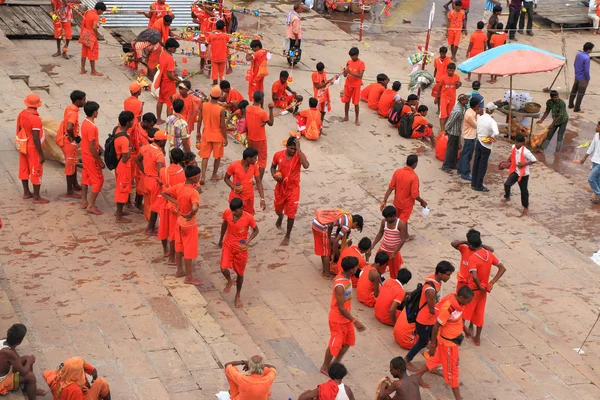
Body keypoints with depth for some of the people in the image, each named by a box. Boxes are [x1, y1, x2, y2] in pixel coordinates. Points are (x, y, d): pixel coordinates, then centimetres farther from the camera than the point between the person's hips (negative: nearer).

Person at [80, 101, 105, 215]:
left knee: (86, 178, 18)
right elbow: (92, 148, -25)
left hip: (85, 156, 9)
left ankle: (84, 202, 28)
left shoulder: (85, 123, 2)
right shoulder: (91, 127, -28)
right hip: (91, 158, -9)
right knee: (98, 181, 0)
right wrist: (100, 161, -18)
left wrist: (99, 147, 14)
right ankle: (91, 206, 3)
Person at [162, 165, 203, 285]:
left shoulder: (179, 187, -7)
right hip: (189, 224, -7)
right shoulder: (194, 193, -30)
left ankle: (179, 271, 37)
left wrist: (176, 202, -3)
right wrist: (190, 215, -25)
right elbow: (194, 208, -46)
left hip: (180, 221, 7)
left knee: (179, 248, 21)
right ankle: (189, 278, 17)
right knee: (189, 251, 6)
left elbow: (164, 193, 2)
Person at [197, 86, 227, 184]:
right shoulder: (221, 110, -20)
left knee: (205, 156, 10)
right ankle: (214, 175, 29)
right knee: (217, 157, 17)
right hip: (218, 135, -3)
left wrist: (198, 132, 10)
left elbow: (199, 120, -3)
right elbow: (222, 125, -15)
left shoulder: (203, 105, -11)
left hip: (206, 134, 3)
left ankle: (203, 177, -1)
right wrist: (225, 138, -3)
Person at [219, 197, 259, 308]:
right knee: (224, 269, -15)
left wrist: (248, 241, -24)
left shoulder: (248, 218, -23)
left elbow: (256, 230, -6)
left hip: (241, 248, -2)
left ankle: (238, 296, 35)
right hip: (228, 245, 2)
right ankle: (229, 281, 22)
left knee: (240, 273, 10)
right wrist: (221, 239, 17)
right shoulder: (227, 213, -15)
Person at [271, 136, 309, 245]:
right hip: (280, 187, 3)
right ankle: (280, 218, 61)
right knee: (278, 209, 23)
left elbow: (306, 166, -41)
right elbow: (273, 167, 6)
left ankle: (287, 236, 20)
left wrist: (298, 149, -40)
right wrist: (274, 175, -16)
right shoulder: (278, 155, -13)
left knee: (291, 213, 0)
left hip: (293, 188, -3)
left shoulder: (299, 155, -19)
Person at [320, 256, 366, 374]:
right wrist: (355, 321, -24)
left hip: (346, 317, 9)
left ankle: (336, 363, 37)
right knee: (335, 344, 6)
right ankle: (325, 367, 28)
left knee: (349, 340, 19)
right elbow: (341, 308, -28)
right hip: (338, 319, -9)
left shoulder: (346, 277, -5)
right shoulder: (340, 286, -33)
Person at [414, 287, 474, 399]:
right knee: (452, 366, 9)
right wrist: (432, 345, -18)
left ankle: (418, 375, 45)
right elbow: (436, 327, -26)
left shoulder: (457, 301, -12)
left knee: (438, 358, 26)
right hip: (448, 341, -8)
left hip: (453, 338, 8)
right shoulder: (447, 308, -36)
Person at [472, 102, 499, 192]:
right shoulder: (492, 121, -23)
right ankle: (479, 186, 13)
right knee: (483, 166, 6)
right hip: (486, 145, -6)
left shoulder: (480, 118, -4)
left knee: (476, 163, 15)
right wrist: (492, 137, -17)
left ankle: (474, 184, 24)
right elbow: (496, 133, -36)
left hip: (478, 143, 6)